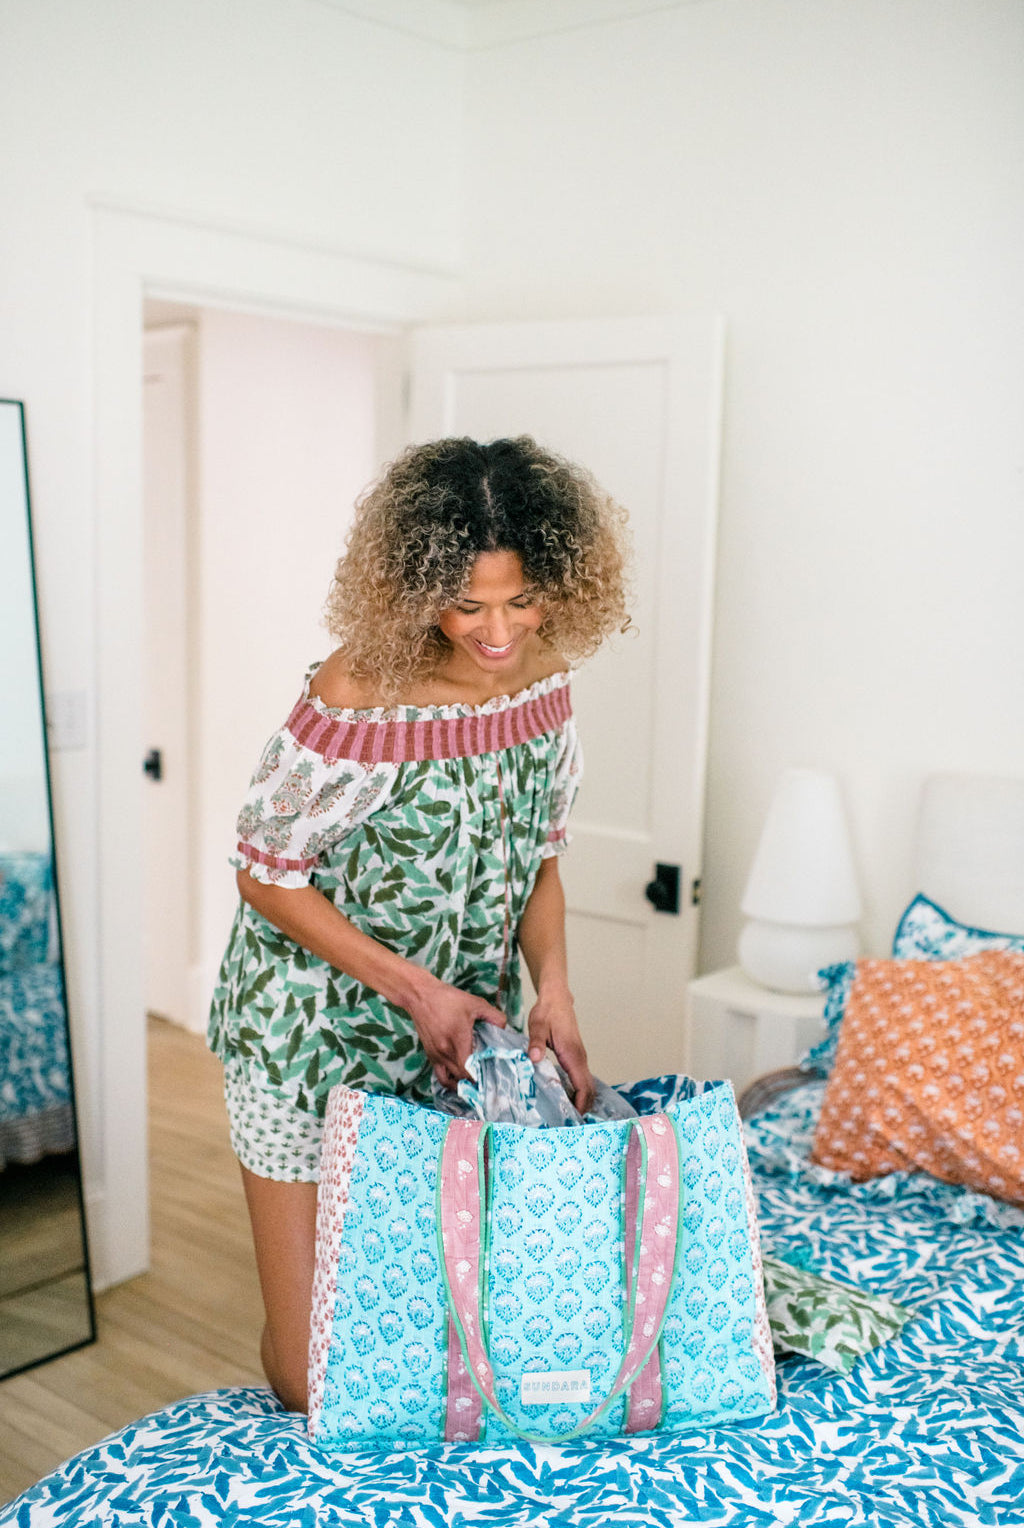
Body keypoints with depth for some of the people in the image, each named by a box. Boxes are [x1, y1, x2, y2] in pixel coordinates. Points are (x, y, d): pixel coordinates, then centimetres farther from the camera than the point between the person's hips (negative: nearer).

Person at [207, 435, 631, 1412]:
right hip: (312, 1030, -5)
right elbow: (267, 876, -16)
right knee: (317, 1377, 3)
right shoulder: (356, 697, -26)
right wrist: (417, 989, -19)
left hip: (458, 1035, 5)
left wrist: (553, 993, -10)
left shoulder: (544, 680, -7)